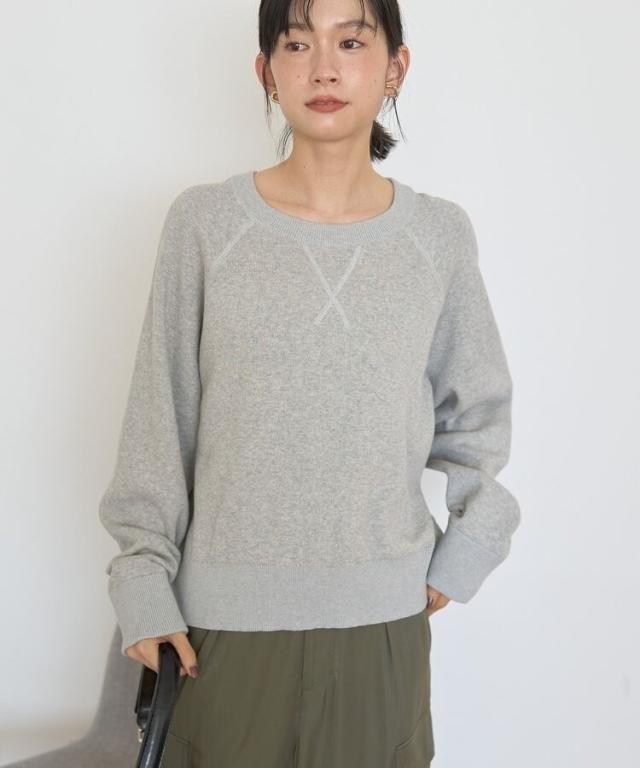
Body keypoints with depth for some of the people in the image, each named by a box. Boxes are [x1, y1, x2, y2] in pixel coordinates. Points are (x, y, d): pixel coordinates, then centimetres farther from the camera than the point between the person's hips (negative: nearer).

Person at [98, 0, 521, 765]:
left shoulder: (440, 234, 0)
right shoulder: (204, 222, -5)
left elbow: (477, 413, 11)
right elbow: (159, 418, -1)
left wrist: (463, 557, 4)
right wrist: (145, 586, -2)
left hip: (384, 618, 2)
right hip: (227, 617, -1)